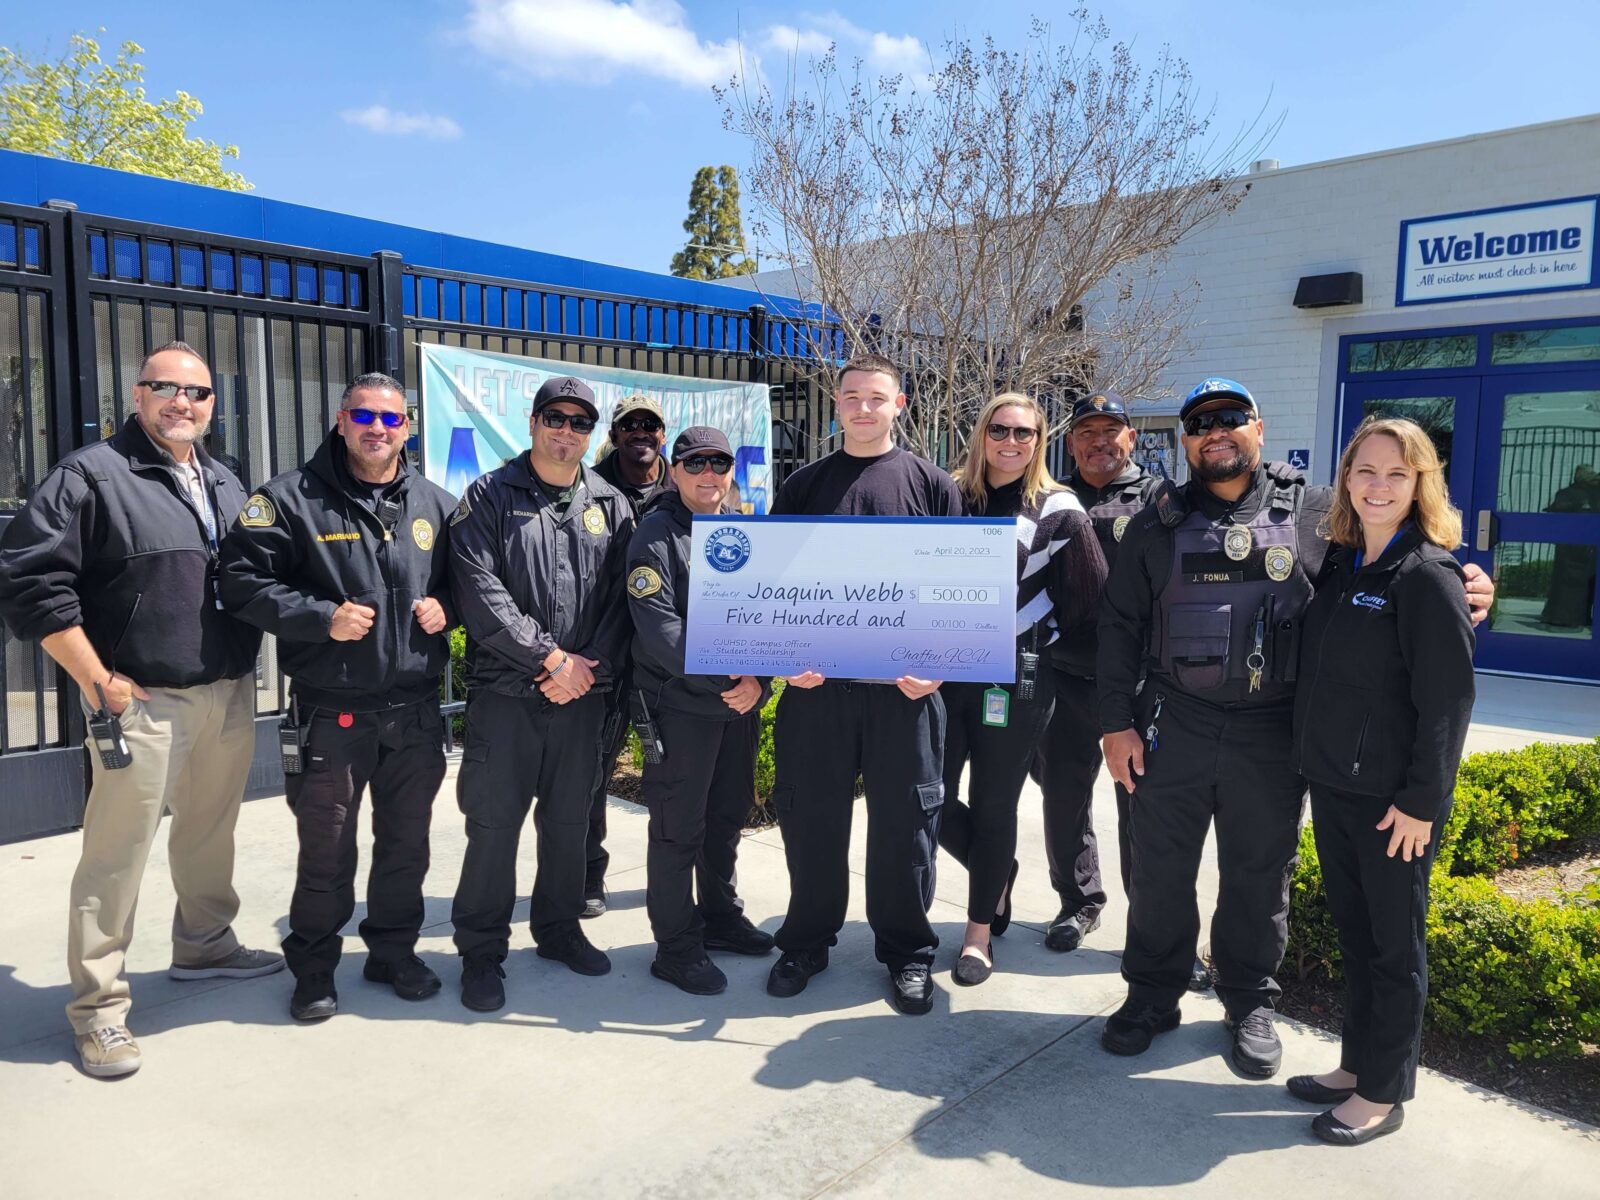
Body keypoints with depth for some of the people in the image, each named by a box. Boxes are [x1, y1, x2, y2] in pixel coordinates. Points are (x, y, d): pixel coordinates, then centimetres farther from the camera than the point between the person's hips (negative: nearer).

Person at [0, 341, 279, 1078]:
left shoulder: (225, 486, 15)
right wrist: (95, 679, -14)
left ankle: (204, 945, 37)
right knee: (117, 854, 0)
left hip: (231, 698, 6)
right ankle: (98, 1004, 12)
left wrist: (248, 661, 12)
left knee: (210, 833, 18)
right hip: (143, 704, -6)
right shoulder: (92, 474, -7)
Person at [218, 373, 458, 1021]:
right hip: (332, 713, -3)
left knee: (407, 840, 15)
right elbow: (244, 581, -7)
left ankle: (394, 950, 34)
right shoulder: (291, 498, -4)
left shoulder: (435, 504, 8)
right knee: (326, 849, 6)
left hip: (415, 711, 4)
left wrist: (443, 605, -3)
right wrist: (321, 618, -18)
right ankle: (313, 967, 26)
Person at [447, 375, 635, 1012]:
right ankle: (481, 951, 16)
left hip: (583, 695, 3)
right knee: (493, 823, 1)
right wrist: (551, 656, -14)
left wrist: (592, 667, -9)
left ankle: (559, 928, 32)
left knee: (570, 819, 14)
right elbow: (480, 591, -11)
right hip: (505, 692, -3)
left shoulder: (611, 505, 9)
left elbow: (621, 601, 4)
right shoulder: (490, 497, -1)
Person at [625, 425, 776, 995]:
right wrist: (723, 679, -21)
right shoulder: (656, 533, -8)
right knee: (678, 828, 2)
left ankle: (720, 915, 37)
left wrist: (757, 678, -9)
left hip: (740, 705, 6)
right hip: (680, 706, -6)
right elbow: (658, 628, -17)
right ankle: (676, 947, 15)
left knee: (728, 815, 18)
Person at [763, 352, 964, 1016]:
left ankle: (907, 950, 25)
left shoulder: (932, 484, 5)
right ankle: (806, 941, 28)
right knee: (810, 817, 9)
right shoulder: (803, 485, 9)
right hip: (816, 684, 2)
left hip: (905, 686, -1)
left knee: (904, 820, 7)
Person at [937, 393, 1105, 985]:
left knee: (994, 804, 6)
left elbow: (1090, 601, 0)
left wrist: (1050, 643, 5)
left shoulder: (1058, 511, -2)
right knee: (933, 797, 3)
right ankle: (996, 871, 33)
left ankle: (980, 930, 23)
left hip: (1017, 675, -3)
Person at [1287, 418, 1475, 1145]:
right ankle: (1357, 1065, 32)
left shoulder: (1428, 576, -13)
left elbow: (1447, 701, -16)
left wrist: (1422, 800, -17)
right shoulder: (1339, 565, 7)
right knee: (1353, 933, 17)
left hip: (1392, 797, -7)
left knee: (1394, 944, 7)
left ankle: (1383, 1093, 21)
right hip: (1332, 784, 7)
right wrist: (1312, 760, 10)